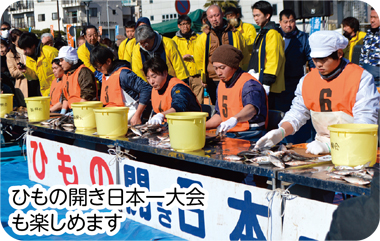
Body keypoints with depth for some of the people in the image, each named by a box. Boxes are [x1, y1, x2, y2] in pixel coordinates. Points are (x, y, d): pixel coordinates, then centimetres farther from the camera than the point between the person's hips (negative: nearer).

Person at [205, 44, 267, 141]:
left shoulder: (248, 84, -13)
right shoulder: (222, 84, 16)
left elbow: (252, 108, -35)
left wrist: (235, 119, -54)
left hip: (250, 137, -8)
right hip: (230, 136, 8)